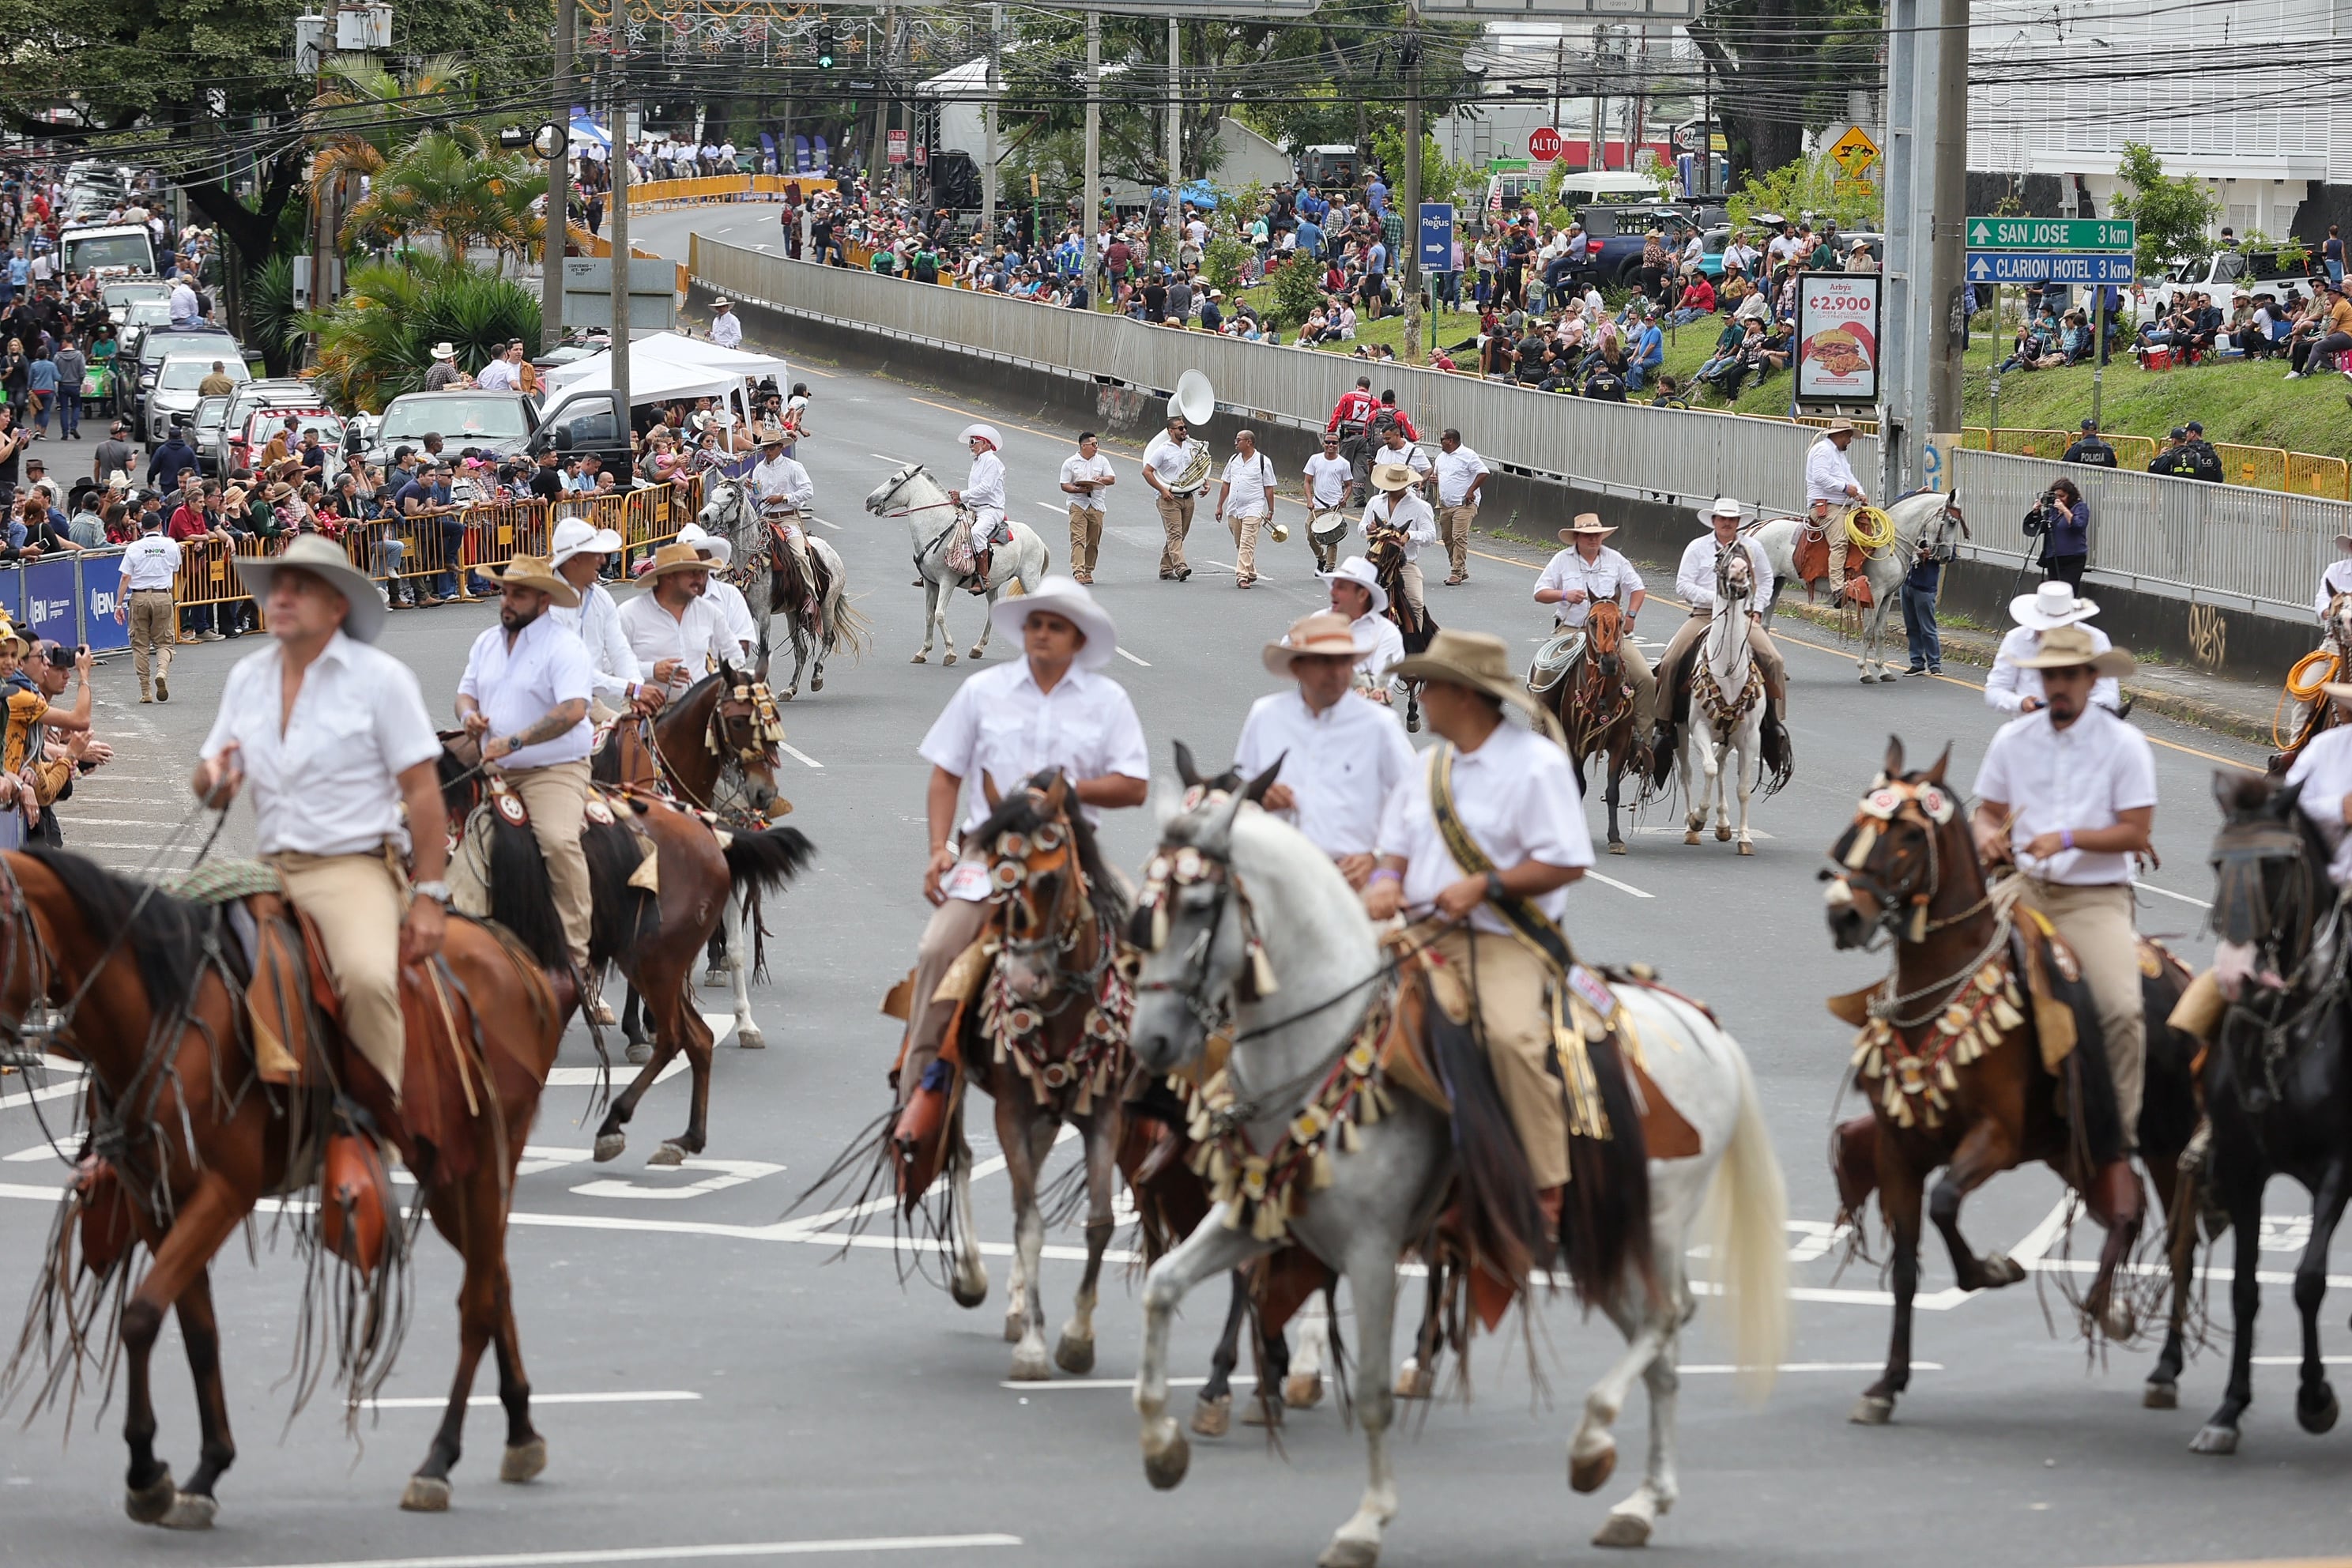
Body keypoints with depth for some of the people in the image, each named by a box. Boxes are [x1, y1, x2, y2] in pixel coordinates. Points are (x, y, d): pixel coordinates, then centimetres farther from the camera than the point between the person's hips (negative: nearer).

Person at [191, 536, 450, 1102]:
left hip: (354, 867, -5)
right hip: (270, 869, 6)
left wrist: (428, 896, -12)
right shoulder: (247, 678, 13)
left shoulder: (380, 677, -2)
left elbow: (422, 789, -5)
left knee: (366, 976, -33)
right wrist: (215, 780, -10)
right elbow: (208, 788, 17)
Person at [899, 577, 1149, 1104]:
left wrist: (1067, 788, -12)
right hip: (988, 848, 0)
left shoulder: (1107, 700, 8)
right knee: (938, 950, -21)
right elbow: (946, 776, 11)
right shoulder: (983, 691, 10)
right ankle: (917, 1088, -15)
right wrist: (940, 849, -1)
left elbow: (1134, 787, 4)